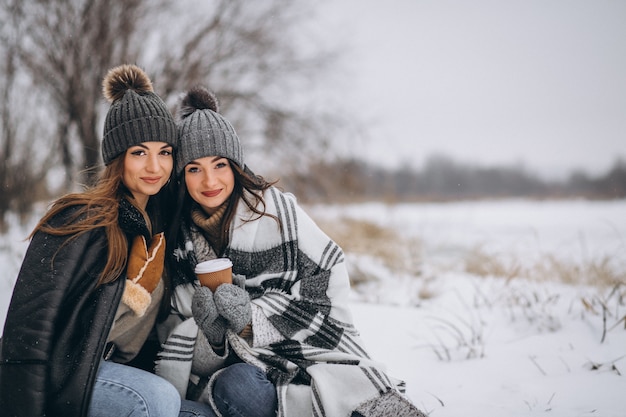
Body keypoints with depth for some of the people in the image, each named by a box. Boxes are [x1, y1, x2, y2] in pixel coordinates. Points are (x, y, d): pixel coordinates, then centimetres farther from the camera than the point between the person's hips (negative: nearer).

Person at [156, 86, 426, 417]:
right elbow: (174, 327, 9)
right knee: (235, 389, -34)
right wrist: (209, 330, -16)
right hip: (235, 364, 2)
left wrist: (253, 316, -15)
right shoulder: (175, 234, 7)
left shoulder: (276, 209, -1)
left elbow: (329, 280, -3)